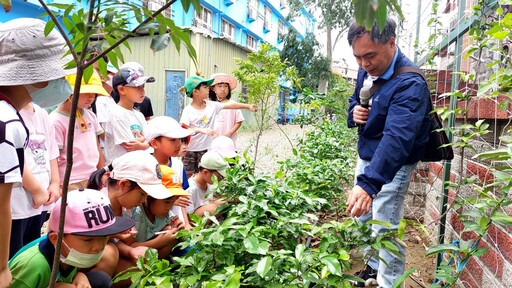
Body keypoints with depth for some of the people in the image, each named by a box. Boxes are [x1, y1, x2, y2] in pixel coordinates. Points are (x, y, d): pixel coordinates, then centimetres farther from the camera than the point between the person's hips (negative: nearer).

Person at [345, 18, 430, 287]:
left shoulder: (409, 83, -28)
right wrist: (354, 112, -10)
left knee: (385, 230, -4)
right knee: (363, 218, 19)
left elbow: (397, 138, -41)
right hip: (366, 156, 8)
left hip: (391, 166, -8)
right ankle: (372, 266, 41)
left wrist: (368, 183, -54)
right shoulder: (367, 71, -2)